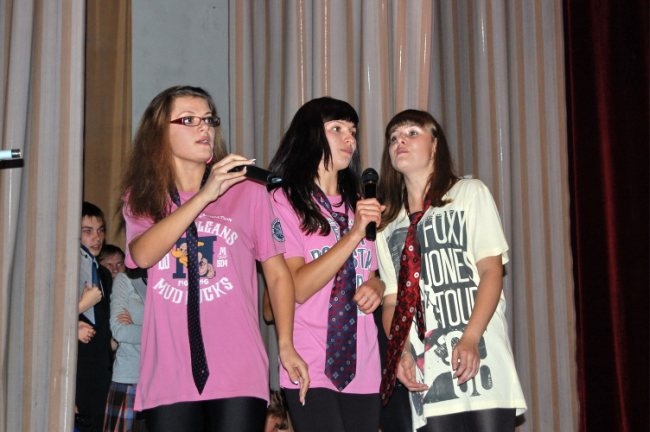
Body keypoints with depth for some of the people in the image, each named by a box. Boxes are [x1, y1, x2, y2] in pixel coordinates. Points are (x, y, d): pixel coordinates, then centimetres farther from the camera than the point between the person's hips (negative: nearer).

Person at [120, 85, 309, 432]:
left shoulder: (249, 193, 1)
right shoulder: (141, 199, 7)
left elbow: (277, 274, 7)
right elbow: (143, 255, -13)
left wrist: (286, 345, -3)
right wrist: (205, 195, -19)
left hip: (238, 374, -1)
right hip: (168, 377, 2)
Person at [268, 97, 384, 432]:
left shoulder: (359, 205, 14)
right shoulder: (283, 201, -5)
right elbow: (297, 288, -14)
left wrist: (375, 286, 0)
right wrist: (355, 232, -21)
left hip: (363, 368, 5)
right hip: (313, 370, -5)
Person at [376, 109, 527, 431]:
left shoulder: (470, 193, 7)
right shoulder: (388, 224, 17)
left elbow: (492, 271, -2)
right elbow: (392, 300, 13)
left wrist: (470, 339, -15)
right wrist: (401, 352, -5)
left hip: (482, 360, -3)